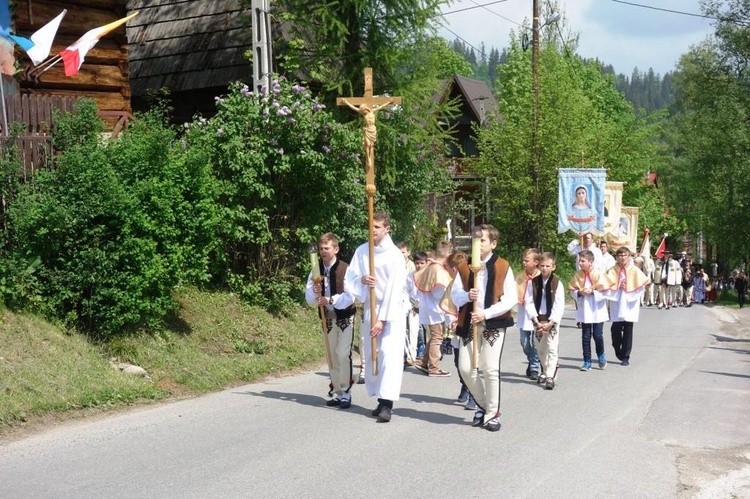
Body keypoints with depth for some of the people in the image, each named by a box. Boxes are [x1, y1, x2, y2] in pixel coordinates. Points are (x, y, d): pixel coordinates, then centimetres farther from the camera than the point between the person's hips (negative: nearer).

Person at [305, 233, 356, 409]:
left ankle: (346, 393, -3)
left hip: (345, 318, -5)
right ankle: (337, 393, 21)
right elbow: (309, 298, 1)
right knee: (332, 356, 11)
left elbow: (350, 296, -20)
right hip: (328, 319, 5)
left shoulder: (345, 269, -14)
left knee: (343, 355, -12)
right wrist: (315, 293, -21)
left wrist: (330, 300, -31)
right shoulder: (316, 271, 2)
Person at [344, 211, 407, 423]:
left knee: (389, 354, -15)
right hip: (370, 307, 5)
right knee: (371, 354, 7)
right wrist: (361, 280, -19)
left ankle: (387, 403, -20)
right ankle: (380, 399, 16)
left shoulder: (395, 255, -12)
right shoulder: (361, 251, 3)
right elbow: (349, 281, 4)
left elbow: (394, 288, -16)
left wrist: (383, 318, -19)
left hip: (392, 309, -5)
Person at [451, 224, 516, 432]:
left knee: (490, 368, -8)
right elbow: (454, 295, 7)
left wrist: (486, 313, -16)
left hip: (494, 324, -3)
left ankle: (492, 413, 7)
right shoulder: (464, 267, 7)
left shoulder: (503, 267, -3)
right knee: (465, 368, -1)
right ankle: (482, 404, 23)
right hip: (469, 323, 3)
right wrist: (467, 296, -17)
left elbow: (511, 298, -7)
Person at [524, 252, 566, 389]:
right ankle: (545, 372, 32)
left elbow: (559, 306, -8)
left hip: (552, 321, -3)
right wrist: (536, 320, -13)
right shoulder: (534, 282, 2)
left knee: (551, 349, -8)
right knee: (541, 349, 14)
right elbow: (529, 302, -3)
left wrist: (550, 323, -15)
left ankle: (550, 377, -7)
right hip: (538, 320, 3)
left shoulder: (557, 283, -5)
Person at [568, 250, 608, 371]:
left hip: (597, 311, -3)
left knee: (598, 335, -1)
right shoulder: (578, 275, 2)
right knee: (585, 337, 4)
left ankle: (601, 356, 26)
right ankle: (587, 362, 12)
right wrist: (580, 292, -13)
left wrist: (592, 291, -19)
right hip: (584, 311, 3)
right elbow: (572, 290, 6)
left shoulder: (599, 274, -8)